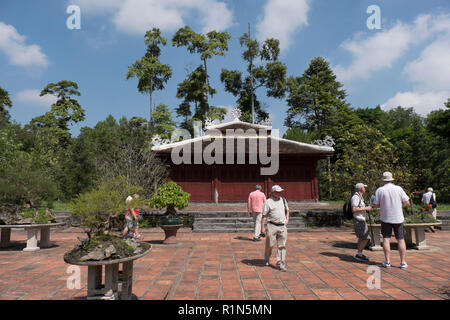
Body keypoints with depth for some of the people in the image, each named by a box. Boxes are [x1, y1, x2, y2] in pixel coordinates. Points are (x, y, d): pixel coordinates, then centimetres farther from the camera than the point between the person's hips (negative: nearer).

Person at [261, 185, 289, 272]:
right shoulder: (268, 202, -4)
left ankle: (281, 263, 5)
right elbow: (264, 216, -5)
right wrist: (262, 228, -8)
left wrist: (287, 219, 8)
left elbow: (287, 210, 26)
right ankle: (267, 260, 24)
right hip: (272, 225, -4)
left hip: (282, 226, 4)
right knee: (270, 245, 2)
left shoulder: (283, 200, 11)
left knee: (282, 245, 1)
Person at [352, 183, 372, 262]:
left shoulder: (359, 197, 16)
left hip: (361, 220, 11)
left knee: (361, 238, 14)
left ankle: (359, 254, 20)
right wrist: (365, 208, -18)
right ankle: (359, 254, -5)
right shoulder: (356, 197, -16)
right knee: (366, 238, -10)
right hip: (359, 220, -11)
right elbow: (354, 209, -24)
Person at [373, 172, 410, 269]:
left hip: (385, 218, 0)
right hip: (398, 218, 1)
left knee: (386, 239, 4)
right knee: (401, 240, 7)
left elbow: (375, 205, -4)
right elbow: (407, 203, -1)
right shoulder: (398, 188, -4)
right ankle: (403, 262, 11)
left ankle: (387, 261, 5)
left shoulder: (379, 190, -6)